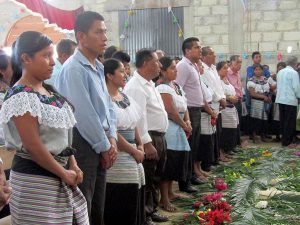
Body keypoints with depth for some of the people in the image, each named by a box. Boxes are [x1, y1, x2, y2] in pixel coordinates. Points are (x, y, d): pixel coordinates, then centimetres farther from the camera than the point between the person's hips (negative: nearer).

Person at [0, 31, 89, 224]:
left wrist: (73, 165, 4)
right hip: (35, 178, -8)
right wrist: (64, 173, -13)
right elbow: (32, 146, -21)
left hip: (59, 173, 8)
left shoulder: (49, 90, 9)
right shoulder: (21, 97, -18)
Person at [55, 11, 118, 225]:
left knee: (98, 207, 18)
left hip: (100, 143, 9)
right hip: (83, 143, -9)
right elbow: (84, 114, -20)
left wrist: (112, 139, 2)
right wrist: (105, 146, -11)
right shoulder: (73, 68, -16)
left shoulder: (98, 68, 13)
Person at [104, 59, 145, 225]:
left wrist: (140, 146, 3)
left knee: (134, 207, 15)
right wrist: (135, 151, -10)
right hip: (118, 157, -8)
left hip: (132, 156, 8)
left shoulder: (125, 97, 12)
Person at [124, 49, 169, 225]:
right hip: (149, 139, -10)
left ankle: (152, 210, 33)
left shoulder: (149, 83, 15)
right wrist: (147, 143, -26)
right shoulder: (136, 87, -18)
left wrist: (160, 138, 19)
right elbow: (139, 118, -24)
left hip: (160, 137, 10)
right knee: (146, 181, 1)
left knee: (156, 178, 19)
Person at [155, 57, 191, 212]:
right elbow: (171, 112, -19)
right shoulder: (163, 88, -15)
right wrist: (184, 125, -7)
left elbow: (184, 106, 14)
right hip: (169, 128, -9)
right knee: (168, 162, -7)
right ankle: (164, 199, -1)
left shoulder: (176, 86, 14)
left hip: (178, 128, 9)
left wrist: (188, 121, -3)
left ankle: (169, 192, 29)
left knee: (176, 161, 15)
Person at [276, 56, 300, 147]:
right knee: (290, 122, 1)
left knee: (283, 121, 13)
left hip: (280, 99, 7)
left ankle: (283, 139, 20)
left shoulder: (280, 72, 9)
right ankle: (287, 142, 3)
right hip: (290, 100, -7)